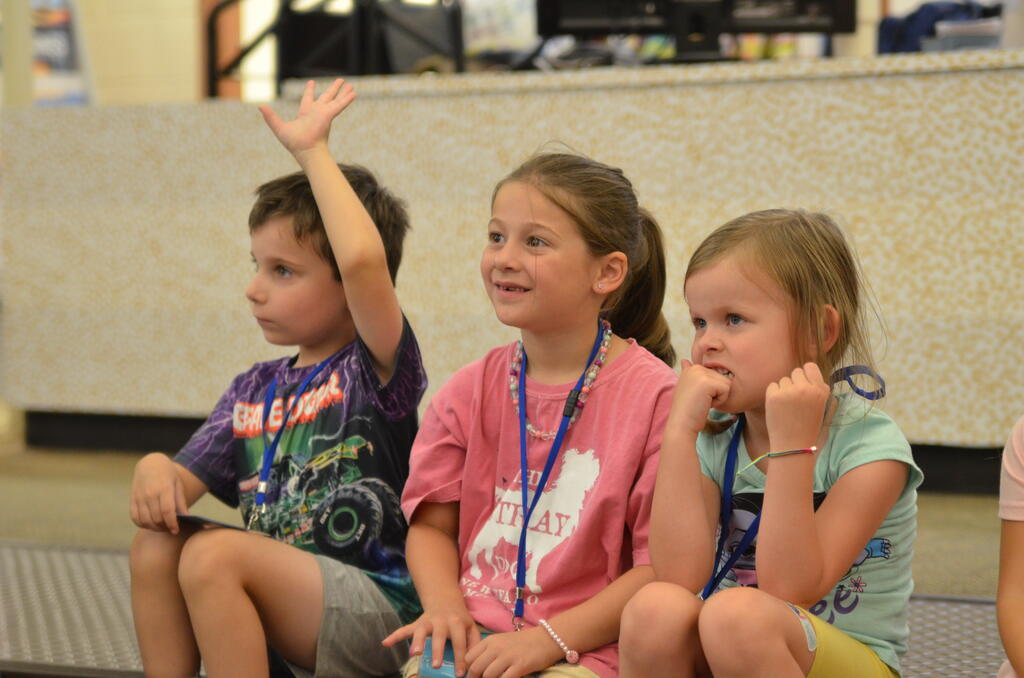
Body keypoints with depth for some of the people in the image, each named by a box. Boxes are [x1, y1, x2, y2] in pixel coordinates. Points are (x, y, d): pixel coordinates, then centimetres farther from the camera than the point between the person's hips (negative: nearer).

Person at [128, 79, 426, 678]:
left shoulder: (379, 367, -7)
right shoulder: (254, 390, 16)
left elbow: (363, 258, -27)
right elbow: (187, 481, 11)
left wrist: (313, 152, -17)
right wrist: (155, 470, -14)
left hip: (379, 610, -7)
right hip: (287, 608, 7)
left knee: (214, 554, -25)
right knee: (157, 543, -12)